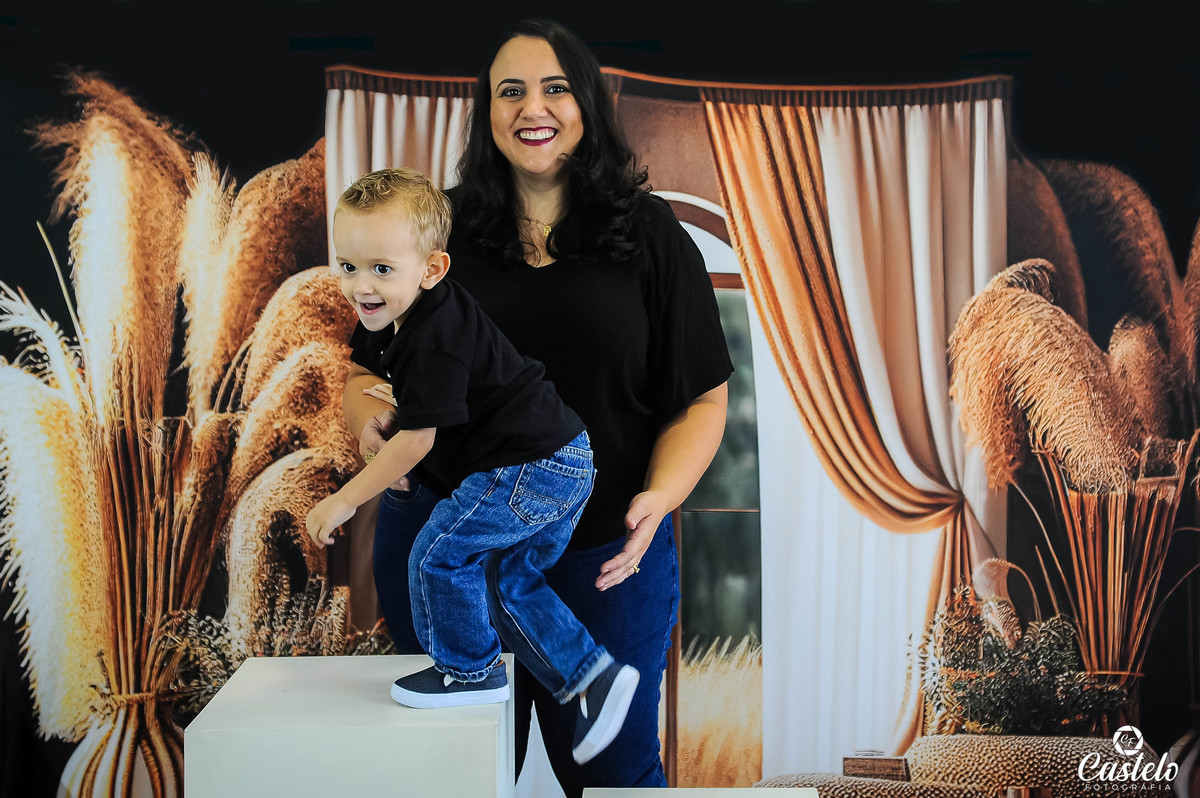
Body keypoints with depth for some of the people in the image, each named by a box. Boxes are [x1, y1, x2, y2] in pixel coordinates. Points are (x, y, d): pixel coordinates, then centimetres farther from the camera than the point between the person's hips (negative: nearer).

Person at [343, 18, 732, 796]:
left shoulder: (649, 235, -1)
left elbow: (702, 398, 0)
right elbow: (365, 369, 10)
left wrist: (660, 497, -17)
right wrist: (369, 416, -13)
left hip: (605, 557, -1)